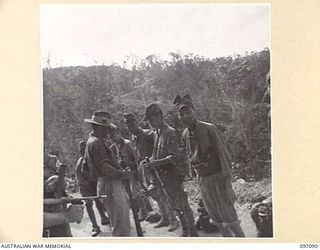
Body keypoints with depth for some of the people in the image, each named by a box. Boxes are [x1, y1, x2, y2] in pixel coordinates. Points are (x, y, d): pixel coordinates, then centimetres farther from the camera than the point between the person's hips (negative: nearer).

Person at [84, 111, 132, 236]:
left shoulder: (94, 142, 20)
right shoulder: (96, 143, -14)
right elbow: (105, 168, -22)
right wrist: (123, 174, -16)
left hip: (113, 184, 11)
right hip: (109, 185, -11)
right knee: (120, 221, -9)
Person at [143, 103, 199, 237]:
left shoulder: (170, 133, -16)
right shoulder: (158, 133, 12)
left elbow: (174, 157, -21)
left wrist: (156, 163, -24)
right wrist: (150, 160, 0)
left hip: (172, 175, -9)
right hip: (163, 176, 9)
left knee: (182, 205, -1)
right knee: (175, 206, 17)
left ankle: (193, 233, 10)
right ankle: (185, 231, 29)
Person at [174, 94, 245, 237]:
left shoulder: (209, 129, -14)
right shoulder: (185, 135, 3)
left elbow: (223, 154, -14)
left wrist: (227, 182, -17)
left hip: (217, 176, -5)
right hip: (202, 179, 5)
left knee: (228, 215, -1)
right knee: (215, 217, 12)